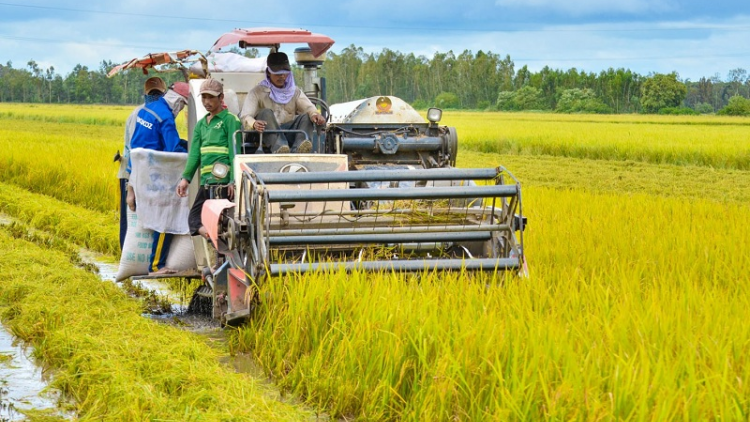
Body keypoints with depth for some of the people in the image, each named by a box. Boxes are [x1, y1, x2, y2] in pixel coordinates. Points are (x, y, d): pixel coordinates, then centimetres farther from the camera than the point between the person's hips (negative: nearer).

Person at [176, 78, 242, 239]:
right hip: (206, 181, 8)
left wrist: (233, 180, -17)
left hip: (222, 180, -8)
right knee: (194, 218, 3)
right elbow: (195, 153, 13)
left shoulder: (230, 120, 0)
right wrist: (186, 178, 0)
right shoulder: (201, 124, 21)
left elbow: (235, 151, -8)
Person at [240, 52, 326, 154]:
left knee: (306, 117, -18)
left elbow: (308, 106, 1)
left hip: (289, 135, 3)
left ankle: (298, 149, -47)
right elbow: (245, 116, -8)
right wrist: (253, 124, -33)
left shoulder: (295, 91, 18)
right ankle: (278, 148, -52)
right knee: (266, 113, -27)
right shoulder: (258, 92, 6)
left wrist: (315, 114, -25)